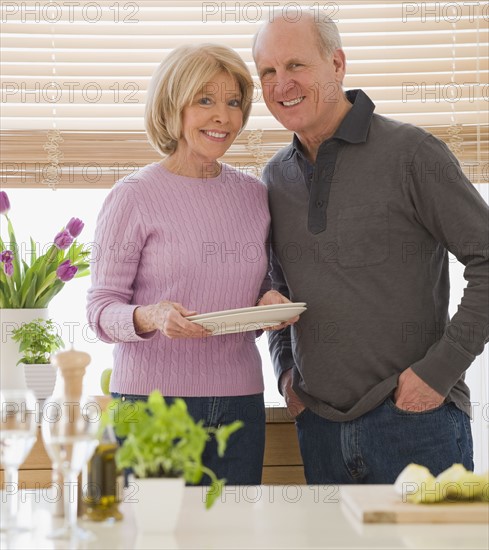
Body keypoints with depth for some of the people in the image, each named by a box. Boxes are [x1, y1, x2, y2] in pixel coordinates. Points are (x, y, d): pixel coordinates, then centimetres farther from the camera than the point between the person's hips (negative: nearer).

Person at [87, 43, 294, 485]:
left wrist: (271, 302, -3)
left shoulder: (255, 195, 10)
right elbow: (101, 308, -5)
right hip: (153, 397, -4)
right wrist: (150, 317, -24)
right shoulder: (134, 196, -4)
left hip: (240, 400, 4)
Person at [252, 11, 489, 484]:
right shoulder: (276, 176, 10)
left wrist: (439, 369, -14)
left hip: (413, 419, -5)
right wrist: (285, 369, 9)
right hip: (318, 425, 5)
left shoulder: (409, 153, -8)